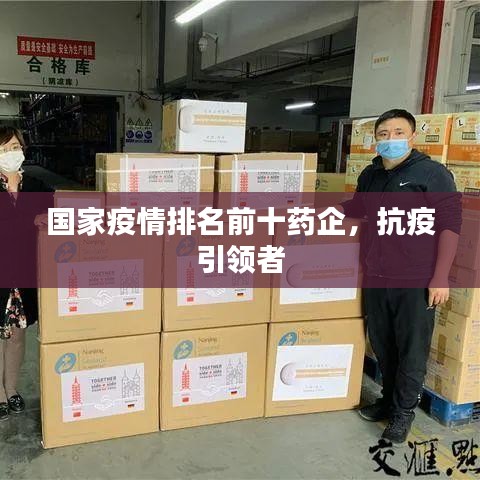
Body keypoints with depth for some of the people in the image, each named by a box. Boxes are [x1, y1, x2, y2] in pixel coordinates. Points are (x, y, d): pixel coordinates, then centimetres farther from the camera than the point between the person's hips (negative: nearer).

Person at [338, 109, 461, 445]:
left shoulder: (433, 174, -10)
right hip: (375, 278, 6)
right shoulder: (370, 175, 7)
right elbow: (356, 208, 26)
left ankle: (404, 411, 25)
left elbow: (450, 226, -10)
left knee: (412, 351, 7)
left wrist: (440, 279, -14)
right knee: (382, 345, 17)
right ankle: (389, 399, 37)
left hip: (417, 282, -5)